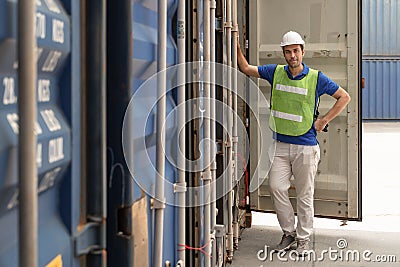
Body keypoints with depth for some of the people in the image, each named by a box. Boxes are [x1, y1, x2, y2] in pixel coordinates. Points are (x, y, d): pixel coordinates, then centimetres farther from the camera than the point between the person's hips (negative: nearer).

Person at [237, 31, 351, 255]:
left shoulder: (316, 78, -3)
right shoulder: (276, 72, 5)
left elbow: (344, 97, 5)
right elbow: (246, 68, 14)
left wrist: (324, 121, 0)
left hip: (305, 146, -2)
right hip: (280, 144, 3)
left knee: (305, 195, 4)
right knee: (276, 187, -6)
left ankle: (304, 239, 18)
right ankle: (289, 233, 13)